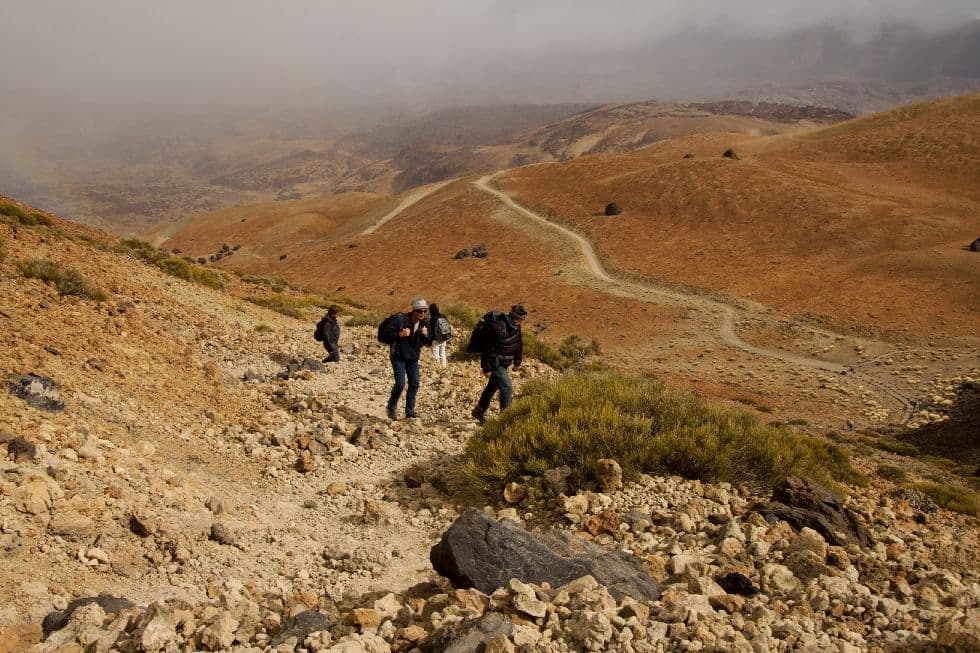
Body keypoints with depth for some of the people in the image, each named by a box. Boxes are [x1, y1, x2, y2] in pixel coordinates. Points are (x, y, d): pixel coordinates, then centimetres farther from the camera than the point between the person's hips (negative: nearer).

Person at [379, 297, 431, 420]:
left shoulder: (423, 323, 1)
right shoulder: (399, 319, -16)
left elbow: (428, 342, 6)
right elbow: (386, 334, -15)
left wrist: (426, 335, -15)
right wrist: (400, 334, -28)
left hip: (413, 359, 5)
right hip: (399, 357, -5)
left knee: (414, 384, 1)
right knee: (400, 384, -12)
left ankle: (410, 411, 13)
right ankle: (391, 408, 10)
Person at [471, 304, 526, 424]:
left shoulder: (516, 326, -3)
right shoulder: (498, 327, -28)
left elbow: (519, 343, 12)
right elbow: (488, 347, -25)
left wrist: (517, 361, 14)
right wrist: (486, 368, -22)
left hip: (504, 364, 9)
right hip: (495, 363, -9)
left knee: (493, 386, 21)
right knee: (507, 388, -14)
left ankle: (479, 412, 38)